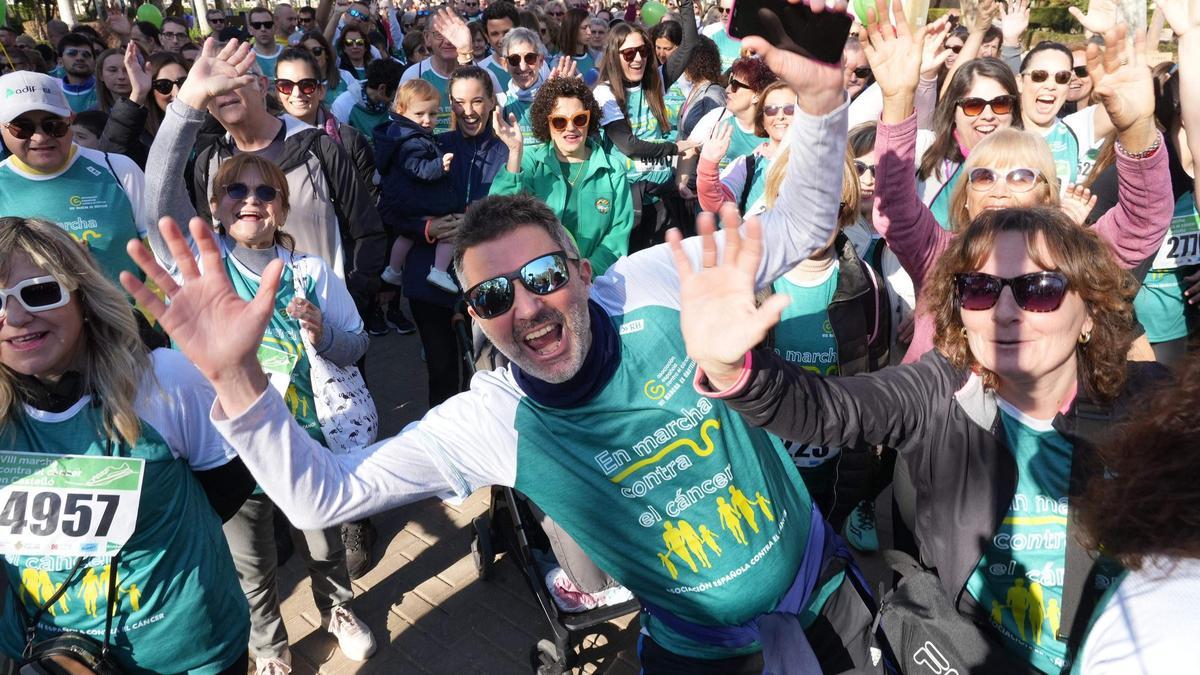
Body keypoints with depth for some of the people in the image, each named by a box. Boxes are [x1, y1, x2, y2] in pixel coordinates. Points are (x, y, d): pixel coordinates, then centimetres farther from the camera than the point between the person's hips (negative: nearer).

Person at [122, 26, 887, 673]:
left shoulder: (655, 282, -21)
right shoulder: (485, 422, -20)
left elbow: (801, 227, -10)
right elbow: (320, 496, -18)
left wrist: (821, 97, -27)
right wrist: (236, 377, -33)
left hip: (823, 582, 2)